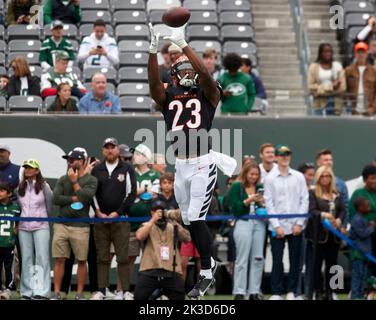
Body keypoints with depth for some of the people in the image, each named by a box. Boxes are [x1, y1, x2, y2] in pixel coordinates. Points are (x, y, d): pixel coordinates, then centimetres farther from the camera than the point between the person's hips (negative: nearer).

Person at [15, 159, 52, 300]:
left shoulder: (44, 186, -2)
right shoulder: (20, 188, 10)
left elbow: (50, 205, 3)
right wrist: (18, 222, 15)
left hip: (41, 226, -4)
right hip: (24, 227, 4)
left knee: (42, 258, -7)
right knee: (26, 259, 4)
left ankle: (42, 292, -10)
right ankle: (27, 291, 7)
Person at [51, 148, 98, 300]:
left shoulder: (91, 180, 3)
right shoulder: (63, 179, 11)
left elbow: (85, 197, -13)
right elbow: (56, 199, -1)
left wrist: (74, 181, -6)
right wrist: (74, 199, -7)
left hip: (80, 227, -2)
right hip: (62, 225, 2)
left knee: (81, 260, 1)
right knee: (59, 259, 0)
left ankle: (80, 293, 9)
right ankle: (56, 293, 4)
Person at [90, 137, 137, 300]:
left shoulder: (127, 169, 4)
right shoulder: (96, 170, 12)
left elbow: (131, 193, -1)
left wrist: (117, 213, -7)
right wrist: (98, 212, -2)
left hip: (120, 218, -3)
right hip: (100, 218, 3)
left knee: (123, 256, -6)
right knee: (102, 257, 3)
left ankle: (125, 290, -5)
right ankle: (101, 290, 5)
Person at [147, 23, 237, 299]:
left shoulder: (208, 94, 3)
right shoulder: (167, 97, 9)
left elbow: (205, 74, -17)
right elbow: (154, 81, -10)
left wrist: (183, 44, -23)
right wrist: (154, 49, -24)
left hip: (203, 164, -5)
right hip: (181, 166, 5)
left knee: (196, 219, -9)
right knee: (190, 221, 11)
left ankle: (206, 274, -1)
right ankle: (210, 263, 29)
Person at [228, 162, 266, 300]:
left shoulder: (260, 188, 13)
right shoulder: (237, 187, 2)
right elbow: (234, 207, -5)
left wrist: (262, 202, -7)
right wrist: (247, 201, -16)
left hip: (259, 223, 4)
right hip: (243, 223, -4)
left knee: (258, 258, 3)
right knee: (242, 259, -5)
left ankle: (254, 291, 8)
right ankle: (239, 292, -2)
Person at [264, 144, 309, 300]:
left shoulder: (299, 177, 7)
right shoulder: (270, 178, 2)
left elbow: (304, 200, 5)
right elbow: (269, 203, -1)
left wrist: (299, 223, -4)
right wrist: (276, 226, -8)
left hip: (295, 226, 2)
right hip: (278, 226, -2)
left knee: (295, 260, 3)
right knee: (277, 260, -2)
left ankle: (292, 291, 10)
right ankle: (276, 292, 3)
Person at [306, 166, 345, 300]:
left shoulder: (336, 194, 14)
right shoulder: (313, 193, -1)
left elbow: (343, 210, 8)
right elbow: (311, 211, -13)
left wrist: (339, 220, -12)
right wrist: (323, 215, -30)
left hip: (334, 234, 4)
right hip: (319, 234, -4)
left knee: (332, 263, 6)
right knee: (316, 263, -3)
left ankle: (329, 291, 13)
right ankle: (319, 292, 4)